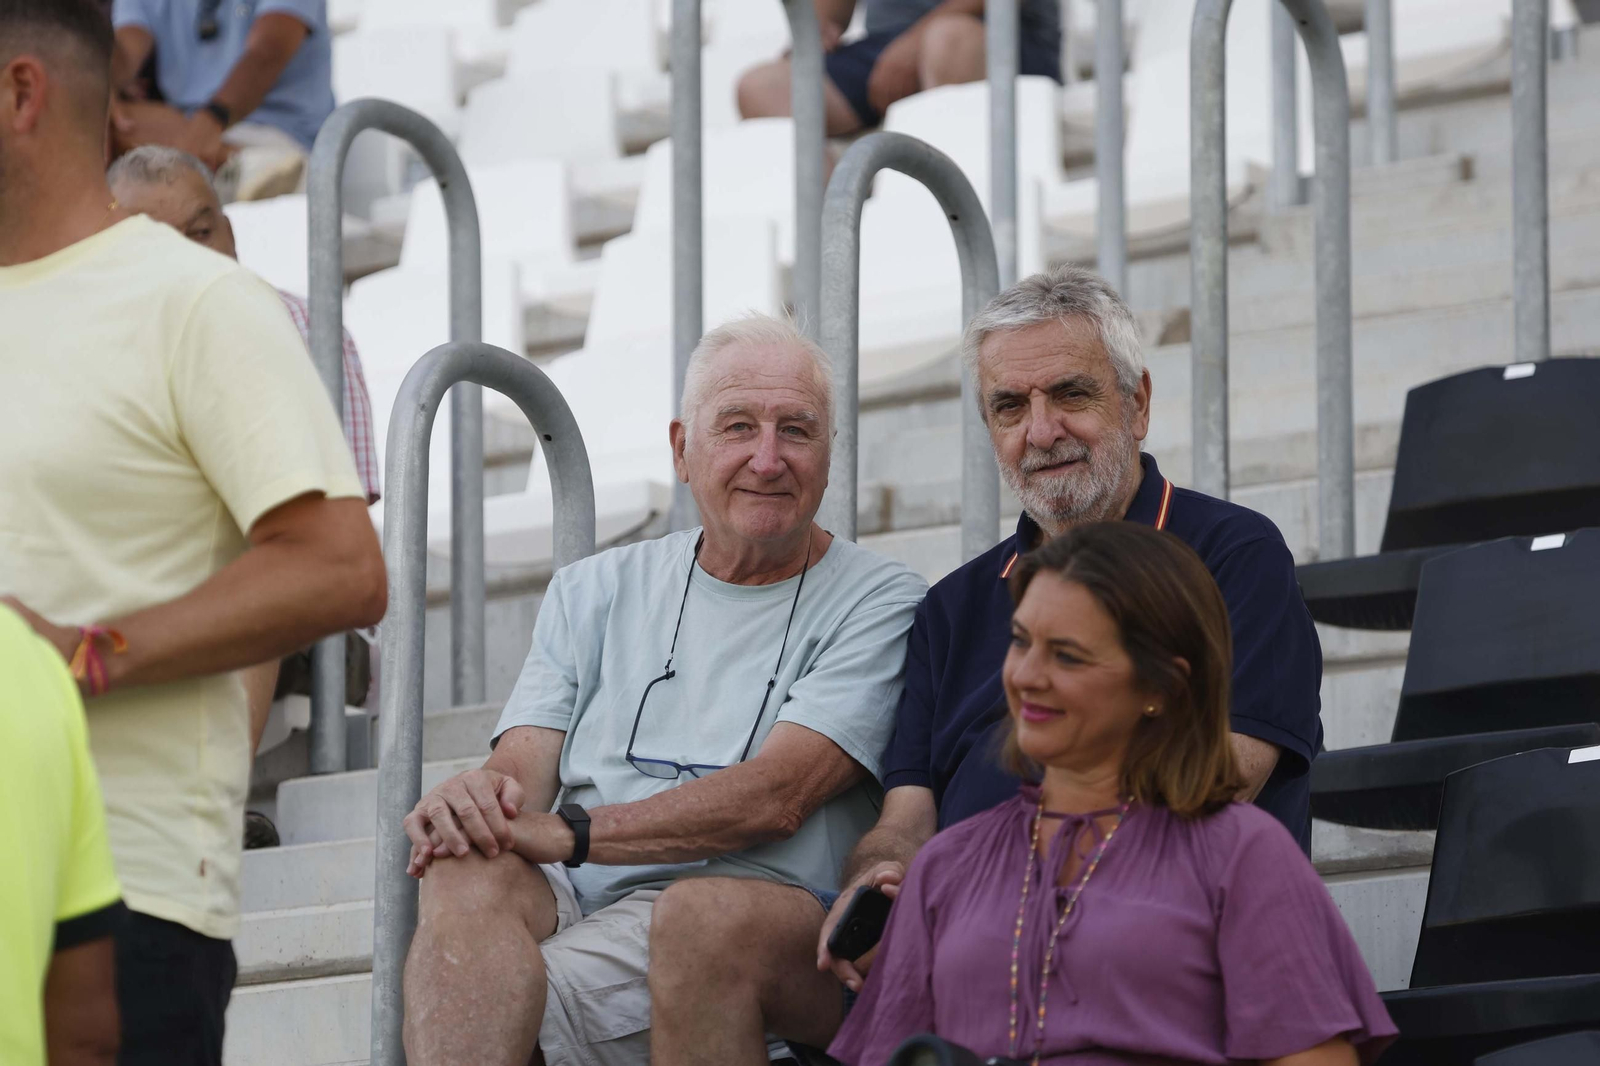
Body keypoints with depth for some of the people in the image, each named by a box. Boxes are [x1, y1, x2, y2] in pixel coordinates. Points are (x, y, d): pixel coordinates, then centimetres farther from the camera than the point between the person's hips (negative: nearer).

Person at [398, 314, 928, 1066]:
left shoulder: (879, 605, 6)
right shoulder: (593, 592, 22)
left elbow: (777, 796, -8)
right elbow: (523, 768, 10)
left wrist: (570, 832, -19)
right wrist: (477, 798, -17)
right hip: (573, 899, 3)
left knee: (702, 905, -38)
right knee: (466, 877, -31)